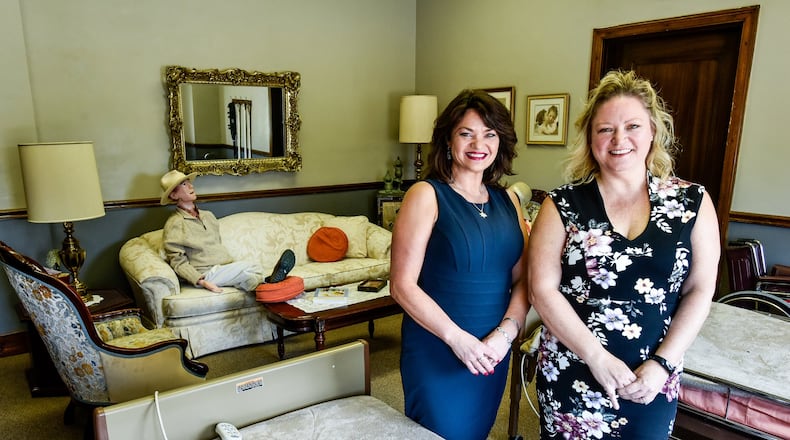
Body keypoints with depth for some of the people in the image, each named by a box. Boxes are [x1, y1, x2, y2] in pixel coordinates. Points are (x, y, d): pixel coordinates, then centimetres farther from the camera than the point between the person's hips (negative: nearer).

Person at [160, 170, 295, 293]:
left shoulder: (208, 215, 20)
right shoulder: (175, 224, -2)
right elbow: (178, 262, -7)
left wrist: (232, 263, 10)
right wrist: (201, 282, -20)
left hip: (225, 267, 6)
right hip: (205, 274, -6)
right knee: (249, 267, -29)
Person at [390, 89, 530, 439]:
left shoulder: (507, 200, 4)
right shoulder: (426, 195, -12)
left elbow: (522, 279, 3)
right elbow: (403, 285, -16)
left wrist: (506, 331, -12)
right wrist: (457, 338, -19)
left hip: (493, 354, 5)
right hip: (436, 352, -5)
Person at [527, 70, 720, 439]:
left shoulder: (692, 202, -1)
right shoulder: (562, 205, -7)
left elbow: (699, 291, 0)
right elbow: (543, 289, -10)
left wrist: (663, 363, -9)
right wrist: (598, 358, -15)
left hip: (654, 383, 2)